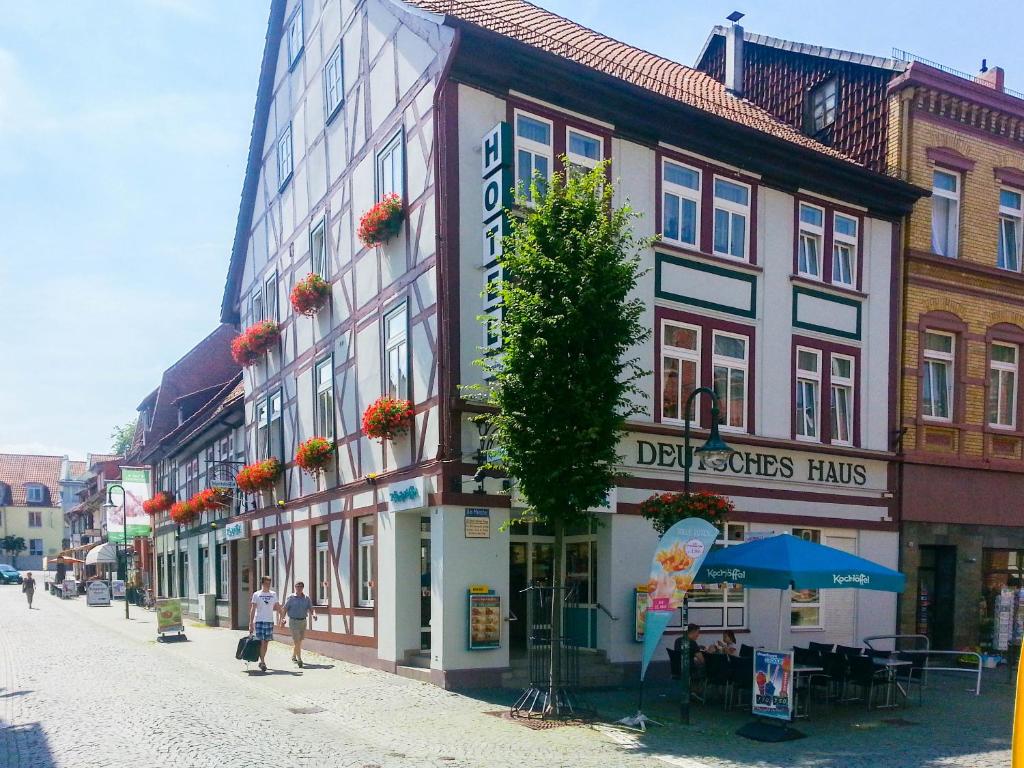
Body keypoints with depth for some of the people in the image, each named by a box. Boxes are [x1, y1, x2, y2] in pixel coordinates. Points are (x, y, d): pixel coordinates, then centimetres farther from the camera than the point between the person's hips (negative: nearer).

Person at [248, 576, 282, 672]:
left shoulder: (273, 594, 10)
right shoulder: (256, 594, 1)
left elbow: (277, 607, 14)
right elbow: (253, 609, -1)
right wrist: (251, 623, -6)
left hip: (270, 621, 3)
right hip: (259, 621, -3)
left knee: (266, 642, 7)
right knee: (262, 642, -8)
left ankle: (262, 661, 21)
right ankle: (263, 663, -6)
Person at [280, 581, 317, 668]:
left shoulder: (306, 598, 6)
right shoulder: (291, 597, -2)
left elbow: (311, 608, 4)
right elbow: (285, 609, -2)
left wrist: (314, 614, -16)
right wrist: (282, 619, -13)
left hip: (303, 621, 4)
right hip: (294, 621, -4)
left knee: (300, 640, 14)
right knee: (296, 641, -11)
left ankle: (293, 656, 33)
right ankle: (299, 659, -12)